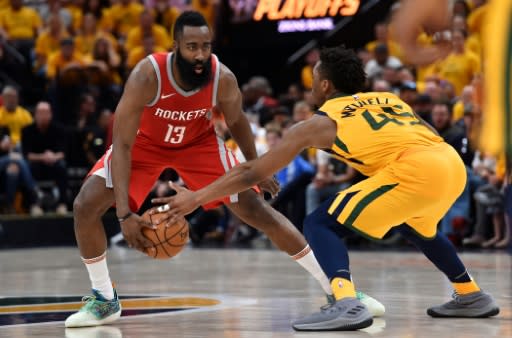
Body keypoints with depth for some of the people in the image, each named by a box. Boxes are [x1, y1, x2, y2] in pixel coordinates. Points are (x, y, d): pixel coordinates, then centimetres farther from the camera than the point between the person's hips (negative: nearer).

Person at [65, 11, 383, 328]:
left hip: (198, 142, 1)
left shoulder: (223, 79, -29)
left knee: (256, 209, -5)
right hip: (145, 143, -1)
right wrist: (125, 213, -41)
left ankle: (336, 288, 3)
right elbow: (122, 144, -34)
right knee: (85, 205, -19)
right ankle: (105, 300, -1)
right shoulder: (147, 76, -38)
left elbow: (236, 121, -4)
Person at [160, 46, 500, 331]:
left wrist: (196, 198, 24)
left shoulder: (320, 123, 14)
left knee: (320, 224, 1)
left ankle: (346, 305, -21)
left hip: (416, 170, -7)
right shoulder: (389, 99, 30)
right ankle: (472, 296, 44)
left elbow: (254, 173, 17)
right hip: (453, 163, 7)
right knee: (414, 224, 38)